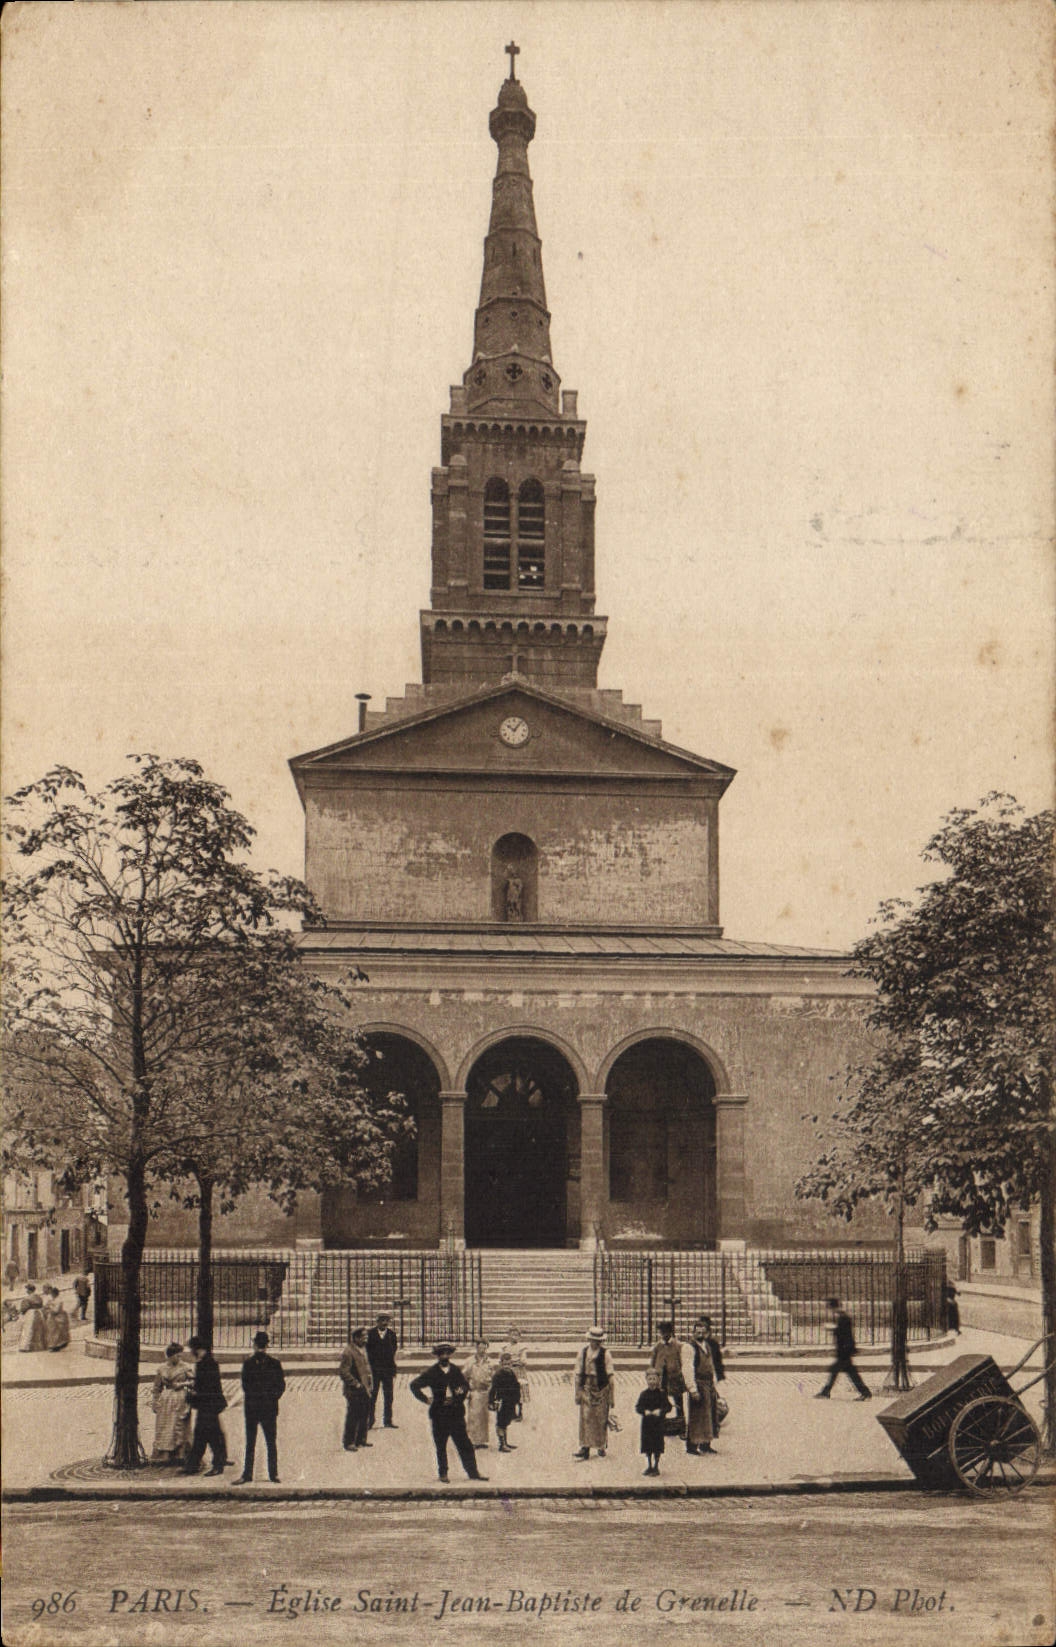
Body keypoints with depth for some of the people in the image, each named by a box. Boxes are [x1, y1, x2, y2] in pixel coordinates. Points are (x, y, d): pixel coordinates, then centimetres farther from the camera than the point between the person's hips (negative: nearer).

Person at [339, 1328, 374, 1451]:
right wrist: (355, 1384, -19)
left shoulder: (363, 1348, 11)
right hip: (354, 1391, -9)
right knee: (353, 1417, -2)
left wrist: (369, 1383, 13)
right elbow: (343, 1372, -21)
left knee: (365, 1415, 14)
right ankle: (348, 1443, 8)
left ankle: (361, 1439, 27)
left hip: (364, 1389, 9)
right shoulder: (349, 1351, -18)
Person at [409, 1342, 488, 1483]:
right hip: (439, 1415, -2)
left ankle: (473, 1472, 8)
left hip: (456, 1413, 2)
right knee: (440, 1446, 5)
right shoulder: (431, 1373, -2)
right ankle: (443, 1473, 17)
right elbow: (414, 1385, -5)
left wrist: (460, 1397, 0)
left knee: (465, 1445, 3)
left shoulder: (456, 1371, 8)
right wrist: (426, 1398, -12)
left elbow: (465, 1385, 19)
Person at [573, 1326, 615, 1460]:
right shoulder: (583, 1352, 0)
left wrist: (612, 1397, -5)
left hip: (601, 1389, -1)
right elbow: (578, 1374, 5)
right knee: (585, 1418, -2)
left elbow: (610, 1376, -4)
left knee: (601, 1418, 6)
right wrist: (578, 1393, 3)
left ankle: (601, 1447, 18)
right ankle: (585, 1447, -1)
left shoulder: (605, 1354, -5)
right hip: (586, 1389, 1)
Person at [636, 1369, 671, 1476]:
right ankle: (649, 1466, 22)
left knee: (657, 1447, 1)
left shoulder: (662, 1393, -3)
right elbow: (637, 1407, 1)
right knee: (647, 1445, 9)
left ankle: (656, 1467, 12)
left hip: (658, 1423, -2)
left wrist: (660, 1411, -21)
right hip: (646, 1422, 2)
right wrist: (645, 1411, -18)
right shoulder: (644, 1394, 1)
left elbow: (668, 1406, -5)